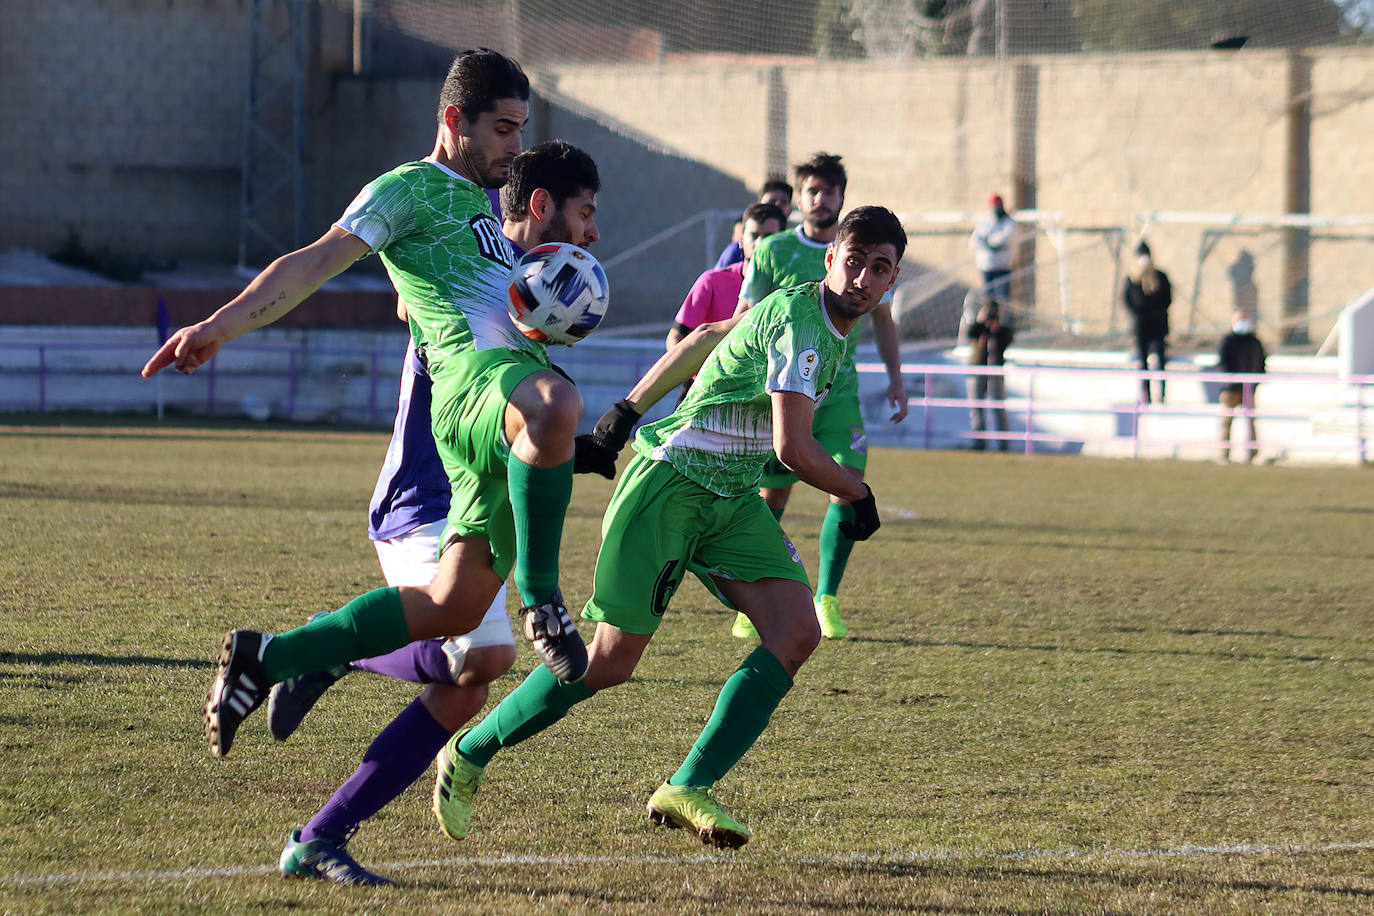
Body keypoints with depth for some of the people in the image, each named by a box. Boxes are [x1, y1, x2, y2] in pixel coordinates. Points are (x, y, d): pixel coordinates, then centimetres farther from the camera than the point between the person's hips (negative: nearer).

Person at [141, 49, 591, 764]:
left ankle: (266, 659, 16)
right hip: (475, 376, -9)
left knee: (452, 608, 2)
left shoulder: (489, 200, 32)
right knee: (554, 404, -46)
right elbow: (316, 261, -7)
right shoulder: (408, 189, 5)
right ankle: (540, 599, -34)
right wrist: (221, 325, -21)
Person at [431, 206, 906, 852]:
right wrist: (859, 497, -9)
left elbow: (701, 343, 20)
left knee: (797, 632, -12)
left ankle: (688, 789, -9)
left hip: (734, 502, 9)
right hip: (670, 486, -9)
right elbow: (793, 447, -26)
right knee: (611, 661, -9)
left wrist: (630, 409, 20)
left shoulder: (833, 328, 10)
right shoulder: (799, 320, -21)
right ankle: (469, 756, 11)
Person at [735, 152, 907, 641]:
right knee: (772, 496, 1)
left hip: (839, 393, 2)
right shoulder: (773, 252, -1)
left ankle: (826, 601, -5)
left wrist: (895, 377, 9)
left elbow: (881, 317, 16)